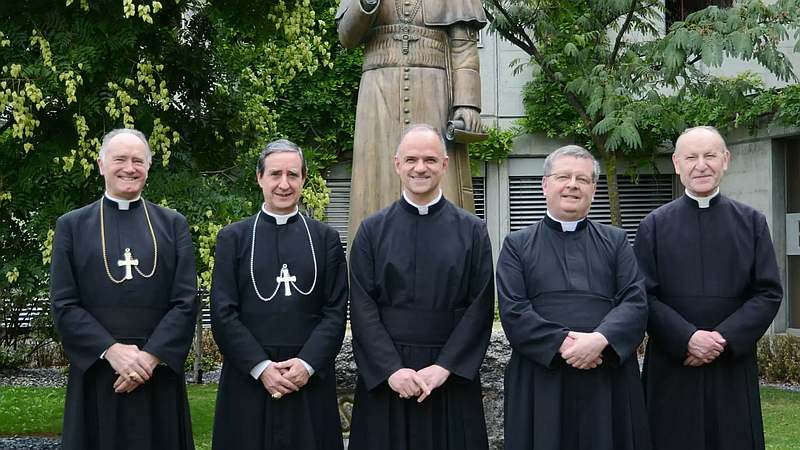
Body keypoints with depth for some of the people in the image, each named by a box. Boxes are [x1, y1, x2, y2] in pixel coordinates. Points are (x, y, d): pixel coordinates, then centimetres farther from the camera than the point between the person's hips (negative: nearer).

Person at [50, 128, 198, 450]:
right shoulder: (71, 226, 7)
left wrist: (150, 357, -12)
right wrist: (111, 350, -13)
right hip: (95, 372, -1)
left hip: (159, 374, 1)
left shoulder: (173, 225, 9)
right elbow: (63, 305, -1)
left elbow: (186, 301, 1)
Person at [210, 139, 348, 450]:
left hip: (311, 379, 1)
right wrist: (261, 367, -10)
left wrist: (307, 364, -10)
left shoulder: (325, 238, 9)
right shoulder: (233, 237, 6)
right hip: (247, 378, 0)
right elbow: (222, 313, 0)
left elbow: (335, 311, 3)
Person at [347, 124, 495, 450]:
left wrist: (444, 367, -12)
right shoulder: (372, 230, 4)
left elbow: (480, 305, -2)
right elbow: (362, 307, -2)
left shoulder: (472, 231, 4)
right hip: (385, 376, 0)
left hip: (451, 374, 0)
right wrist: (392, 369, -13)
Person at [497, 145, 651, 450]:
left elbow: (636, 302, 0)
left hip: (609, 381, 1)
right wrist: (562, 344, -16)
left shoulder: (615, 242, 12)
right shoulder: (518, 245, 8)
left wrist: (600, 339, -18)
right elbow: (512, 311, -4)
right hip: (540, 380, -1)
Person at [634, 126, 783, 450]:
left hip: (734, 367, 1)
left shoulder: (752, 223, 7)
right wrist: (688, 338, -16)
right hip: (672, 367, -1)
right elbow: (644, 296, -2)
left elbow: (769, 293, 0)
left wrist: (725, 338, -12)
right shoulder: (655, 226, 4)